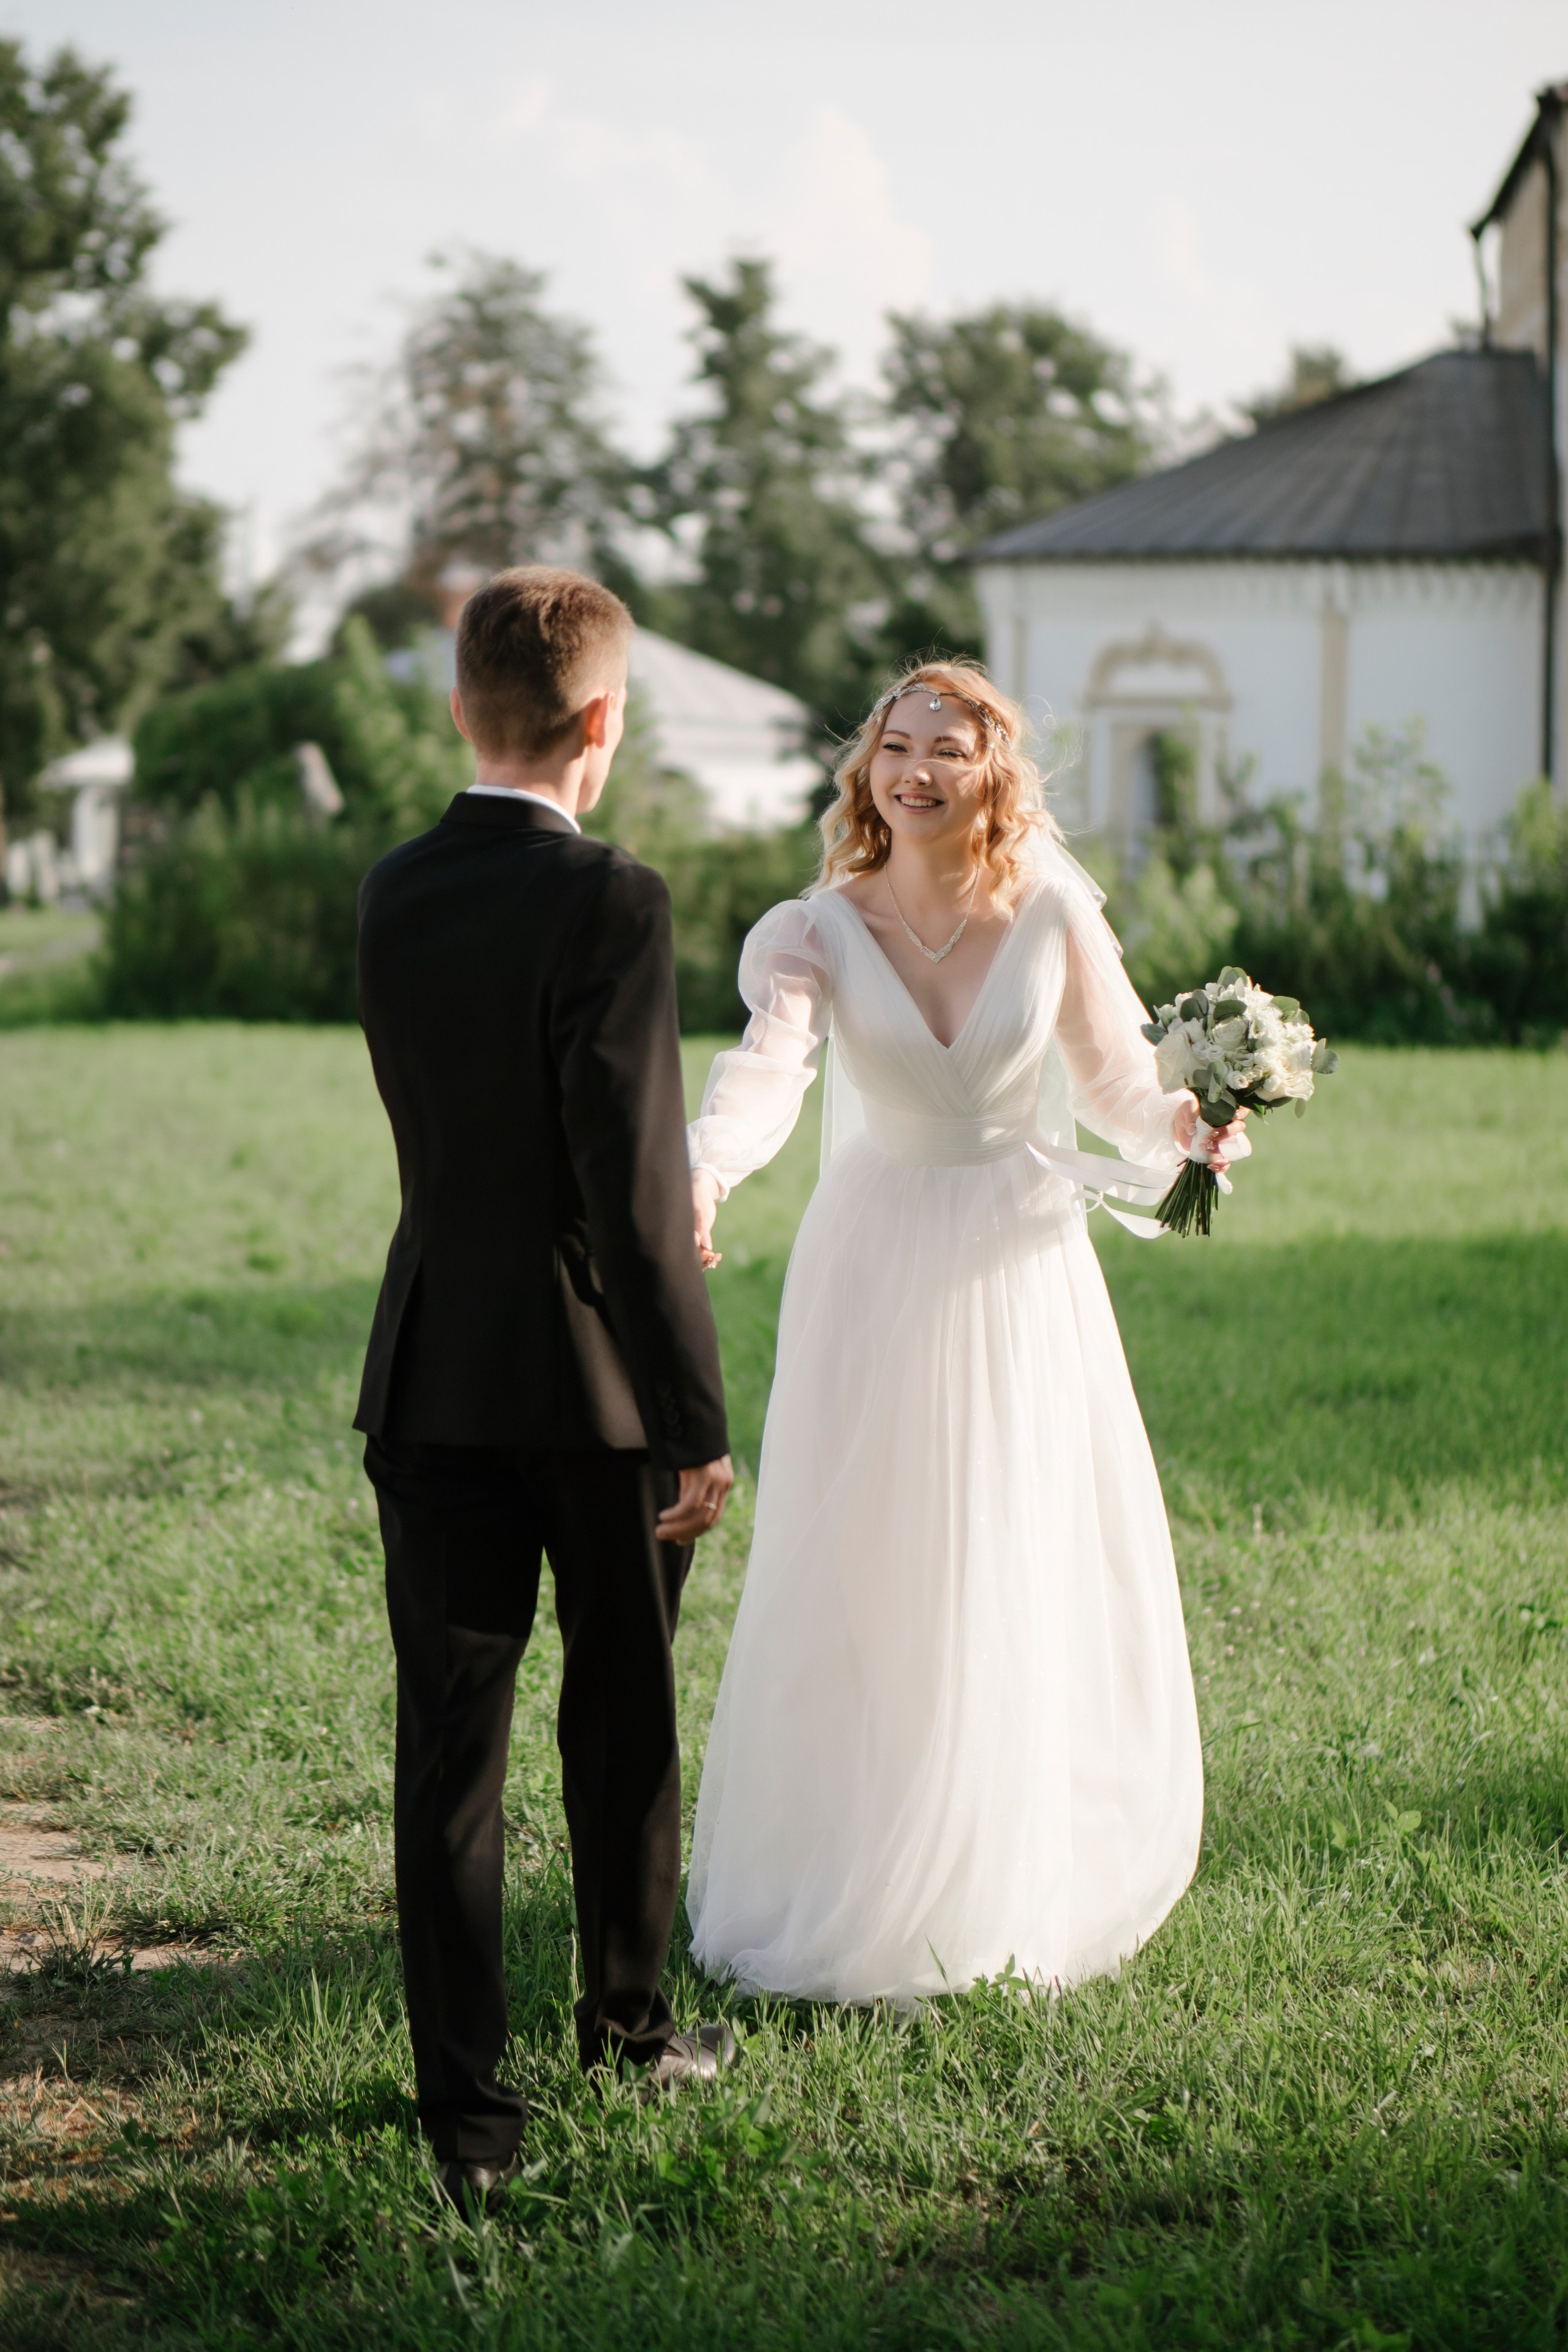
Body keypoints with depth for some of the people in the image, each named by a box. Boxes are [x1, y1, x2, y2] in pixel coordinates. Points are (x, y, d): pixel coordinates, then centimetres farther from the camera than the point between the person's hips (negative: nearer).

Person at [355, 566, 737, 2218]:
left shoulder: (389, 898, 3)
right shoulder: (607, 902, -17)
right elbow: (637, 1183, -20)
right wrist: (697, 1426, -15)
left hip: (430, 1372, 4)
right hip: (594, 1381, -4)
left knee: (447, 1743, 5)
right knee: (621, 1719, 16)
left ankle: (464, 2112, 6)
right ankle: (628, 2022, 34)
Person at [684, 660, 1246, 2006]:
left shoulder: (1053, 912, -4)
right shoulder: (817, 931, -7)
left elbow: (1115, 1075, 5)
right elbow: (768, 1070, -26)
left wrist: (1178, 1127, -17)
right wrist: (703, 1175, -46)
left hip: (1022, 1268, 0)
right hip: (879, 1273, 0)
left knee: (1029, 1582, 4)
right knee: (860, 1582, 4)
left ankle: (1014, 1886, 21)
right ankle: (843, 1889, 19)